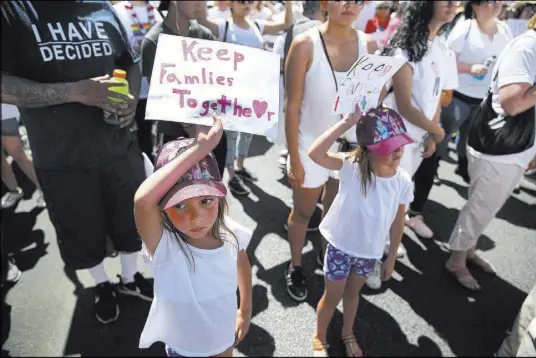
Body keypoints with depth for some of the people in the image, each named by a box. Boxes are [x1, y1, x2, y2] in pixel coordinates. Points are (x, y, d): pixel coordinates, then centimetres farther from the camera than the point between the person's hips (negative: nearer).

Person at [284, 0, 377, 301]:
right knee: (303, 212, 15)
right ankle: (296, 267, 39)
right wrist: (294, 158, -12)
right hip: (312, 148, -3)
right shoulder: (306, 45, -16)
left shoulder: (369, 45, -5)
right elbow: (292, 107, -13)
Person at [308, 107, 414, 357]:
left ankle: (347, 333, 57)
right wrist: (346, 123, -43)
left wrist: (391, 258, 6)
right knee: (332, 297, 17)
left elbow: (397, 223, -3)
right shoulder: (352, 166, -25)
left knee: (353, 293, 28)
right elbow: (315, 154, -42)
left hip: (370, 252, 3)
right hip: (341, 247, -3)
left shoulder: (403, 181, -15)